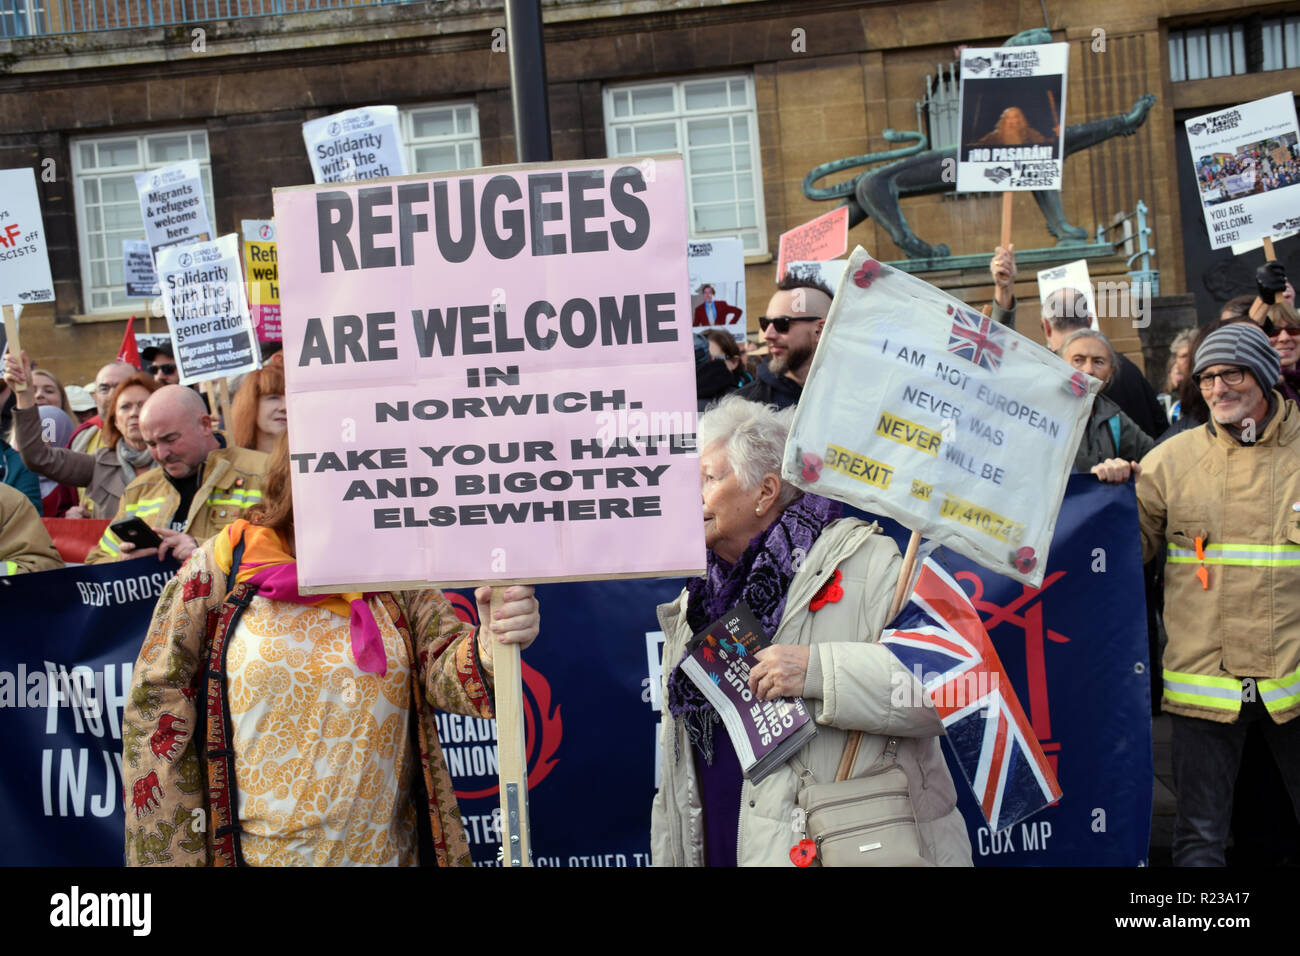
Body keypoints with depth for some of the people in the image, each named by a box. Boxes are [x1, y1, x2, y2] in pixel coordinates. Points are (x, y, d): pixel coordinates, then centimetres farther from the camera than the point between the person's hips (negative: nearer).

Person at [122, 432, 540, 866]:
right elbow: (156, 713, -4)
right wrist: (173, 855, -7)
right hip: (255, 852, -2)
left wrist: (493, 646, -34)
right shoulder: (218, 570, -5)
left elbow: (445, 669, -11)